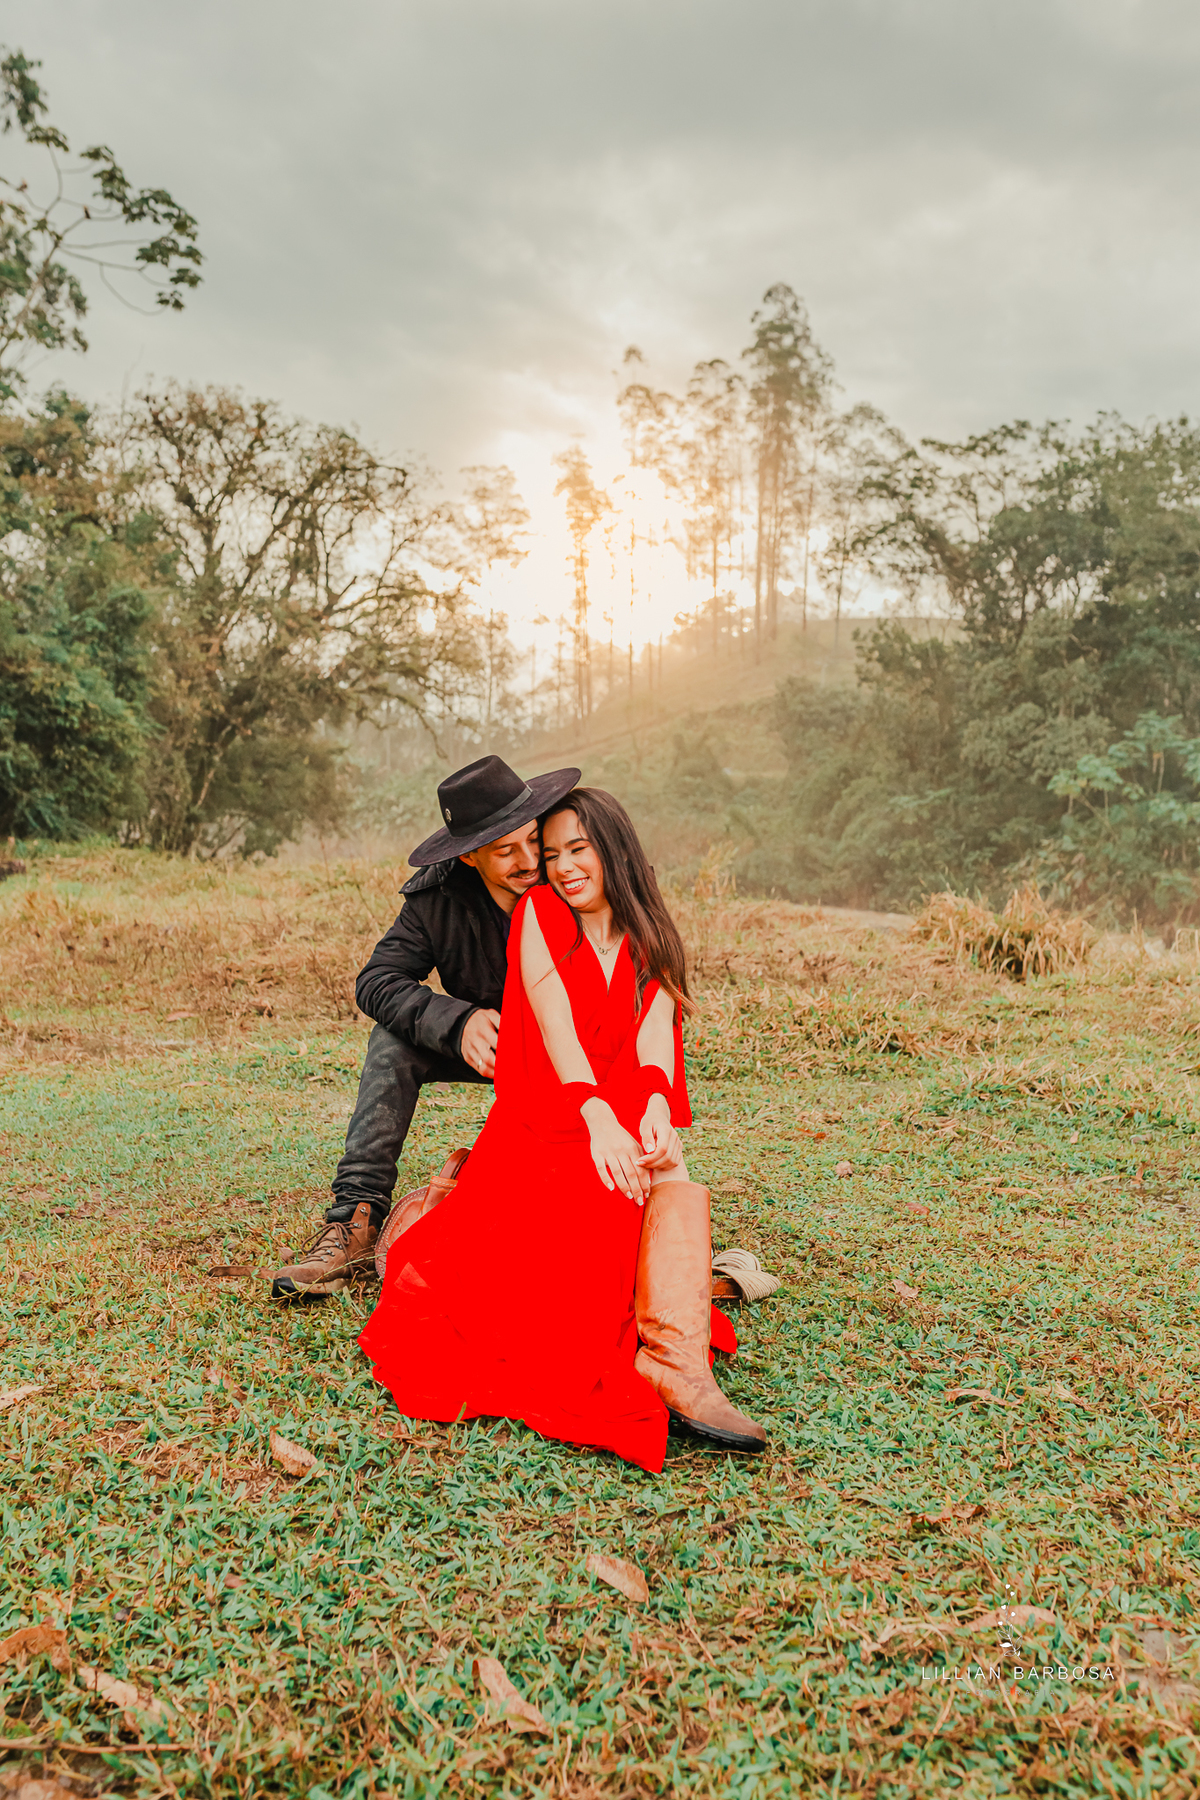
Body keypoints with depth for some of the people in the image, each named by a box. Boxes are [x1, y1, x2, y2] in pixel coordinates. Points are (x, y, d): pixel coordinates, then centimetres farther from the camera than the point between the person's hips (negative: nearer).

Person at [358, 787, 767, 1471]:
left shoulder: (652, 944, 15)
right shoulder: (540, 914, 5)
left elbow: (652, 1037, -3)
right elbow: (555, 1023, -11)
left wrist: (656, 1104, -27)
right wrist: (597, 1115, -29)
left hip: (625, 1128, 2)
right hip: (545, 1127, -2)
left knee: (676, 1186, -32)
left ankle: (675, 1365, -43)